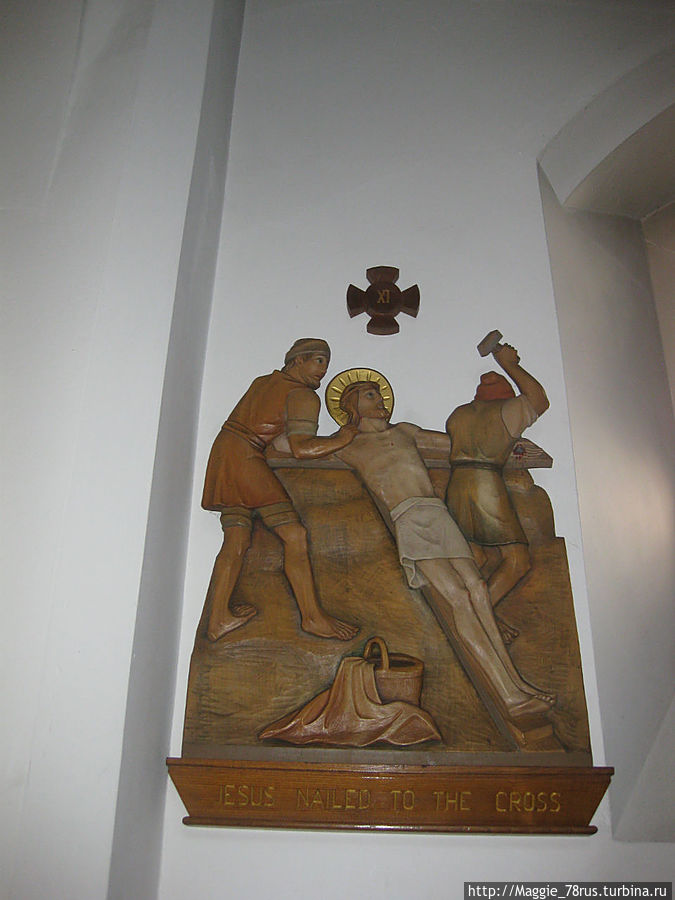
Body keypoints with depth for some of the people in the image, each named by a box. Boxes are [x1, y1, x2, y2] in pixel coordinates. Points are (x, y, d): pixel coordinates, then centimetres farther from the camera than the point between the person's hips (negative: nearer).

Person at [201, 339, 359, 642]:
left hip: (224, 449, 10)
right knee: (294, 534, -9)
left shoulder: (263, 381, 21)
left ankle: (218, 618, 6)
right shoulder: (303, 395, -4)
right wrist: (340, 439, -2)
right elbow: (301, 449, -15)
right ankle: (312, 616, -7)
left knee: (236, 539, 7)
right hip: (246, 456, -9)